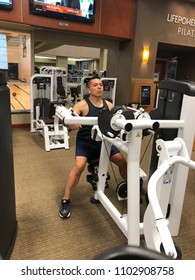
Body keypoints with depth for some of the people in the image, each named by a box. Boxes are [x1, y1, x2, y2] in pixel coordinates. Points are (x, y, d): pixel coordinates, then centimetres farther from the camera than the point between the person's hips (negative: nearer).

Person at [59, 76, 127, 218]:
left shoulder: (108, 105, 1)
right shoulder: (82, 105, -15)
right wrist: (71, 122, -50)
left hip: (103, 141, 5)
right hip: (85, 142, -5)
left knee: (122, 160, 2)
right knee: (79, 165, -27)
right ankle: (65, 201, -11)